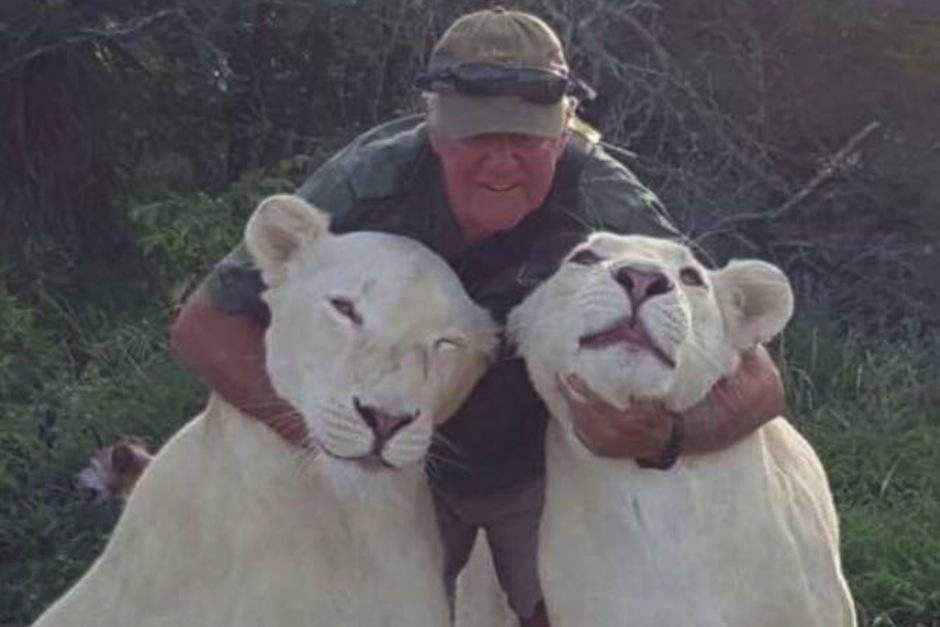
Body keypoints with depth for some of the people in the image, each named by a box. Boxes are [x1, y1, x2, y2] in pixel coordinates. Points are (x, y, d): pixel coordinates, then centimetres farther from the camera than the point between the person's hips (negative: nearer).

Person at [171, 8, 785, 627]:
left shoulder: (610, 211, -30)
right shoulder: (370, 185, -28)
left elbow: (756, 378, -28)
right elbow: (206, 323, -21)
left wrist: (667, 436, -51)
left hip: (549, 470, 0)